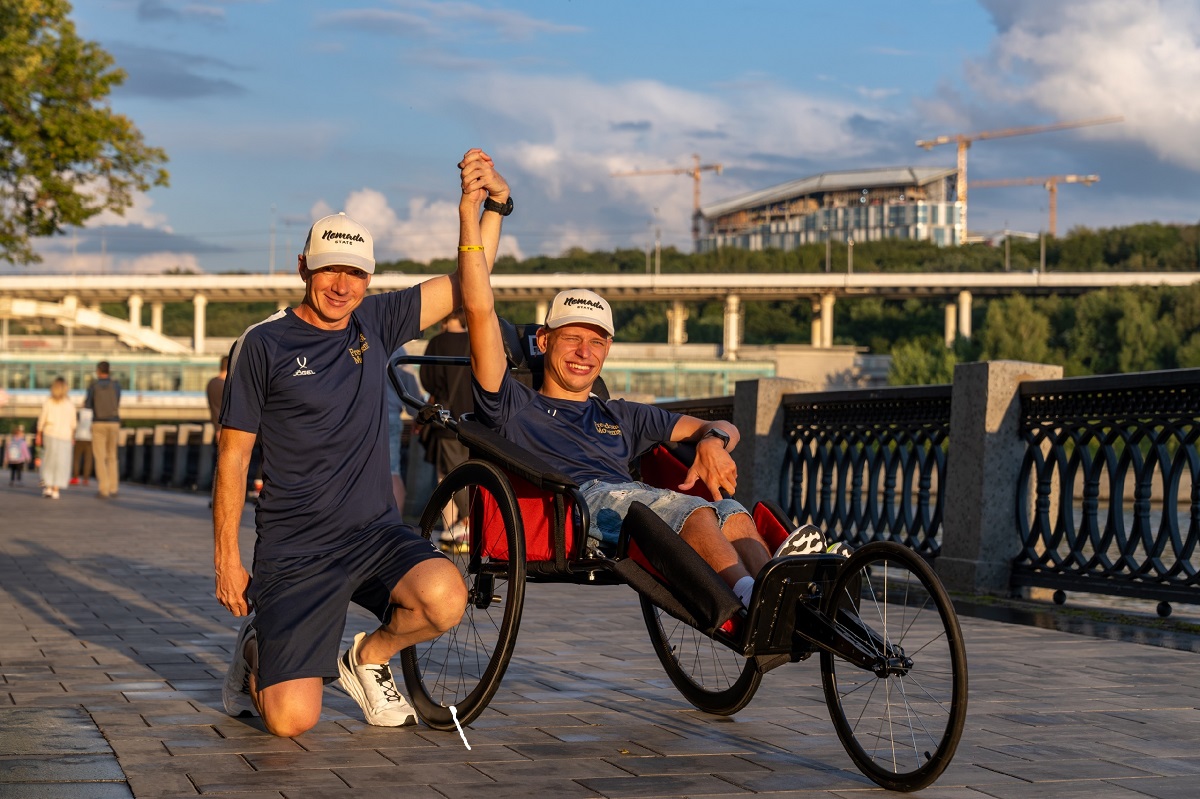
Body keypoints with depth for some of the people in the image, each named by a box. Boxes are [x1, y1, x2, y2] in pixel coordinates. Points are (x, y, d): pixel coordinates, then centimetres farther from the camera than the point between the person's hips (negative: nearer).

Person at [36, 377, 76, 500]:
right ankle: (56, 490, -1)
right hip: (65, 436, 0)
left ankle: (48, 487, 2)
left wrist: (39, 435, 2)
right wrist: (73, 438, 11)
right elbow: (72, 423, 1)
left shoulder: (48, 402, -5)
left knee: (49, 461, 12)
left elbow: (42, 420, -5)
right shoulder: (70, 403, -2)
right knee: (61, 463, 5)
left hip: (50, 434, 0)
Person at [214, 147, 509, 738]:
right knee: (292, 720, -15)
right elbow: (233, 455, -2)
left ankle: (369, 659, 5)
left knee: (445, 598, -30)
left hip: (375, 533, 4)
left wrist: (496, 203, -5)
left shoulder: (374, 323, 8)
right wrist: (226, 559, -5)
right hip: (293, 548, -4)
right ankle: (256, 651, 23)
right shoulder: (263, 345, -4)